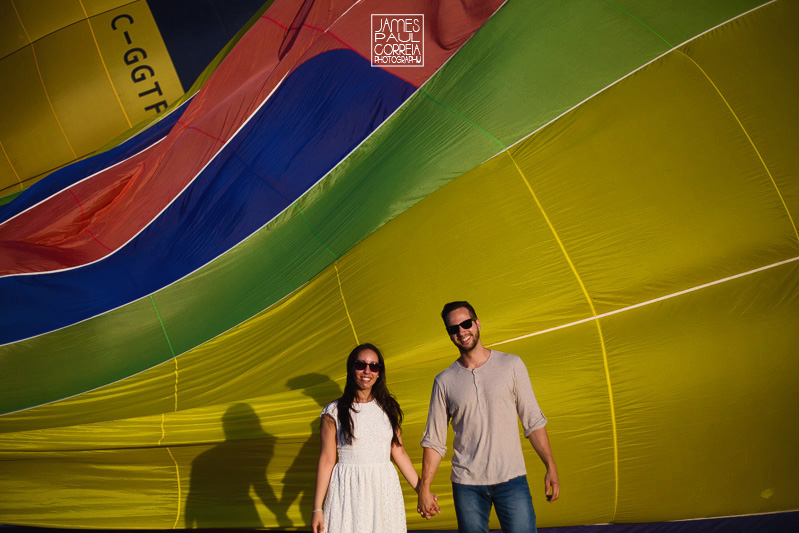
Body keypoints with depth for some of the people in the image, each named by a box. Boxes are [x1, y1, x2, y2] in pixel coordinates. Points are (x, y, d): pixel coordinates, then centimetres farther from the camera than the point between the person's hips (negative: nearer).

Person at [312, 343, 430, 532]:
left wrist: (421, 490, 8)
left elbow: (399, 452, 9)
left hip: (384, 488, 3)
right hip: (349, 491, -3)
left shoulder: (388, 408, 6)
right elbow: (327, 461, -3)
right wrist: (317, 508, -3)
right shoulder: (334, 412, -4)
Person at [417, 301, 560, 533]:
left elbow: (533, 421, 4)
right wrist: (424, 487, 0)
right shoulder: (444, 381, 2)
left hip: (511, 479, -1)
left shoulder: (511, 365, 2)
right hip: (467, 483, 1)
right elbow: (434, 440, 4)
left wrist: (551, 466, -1)